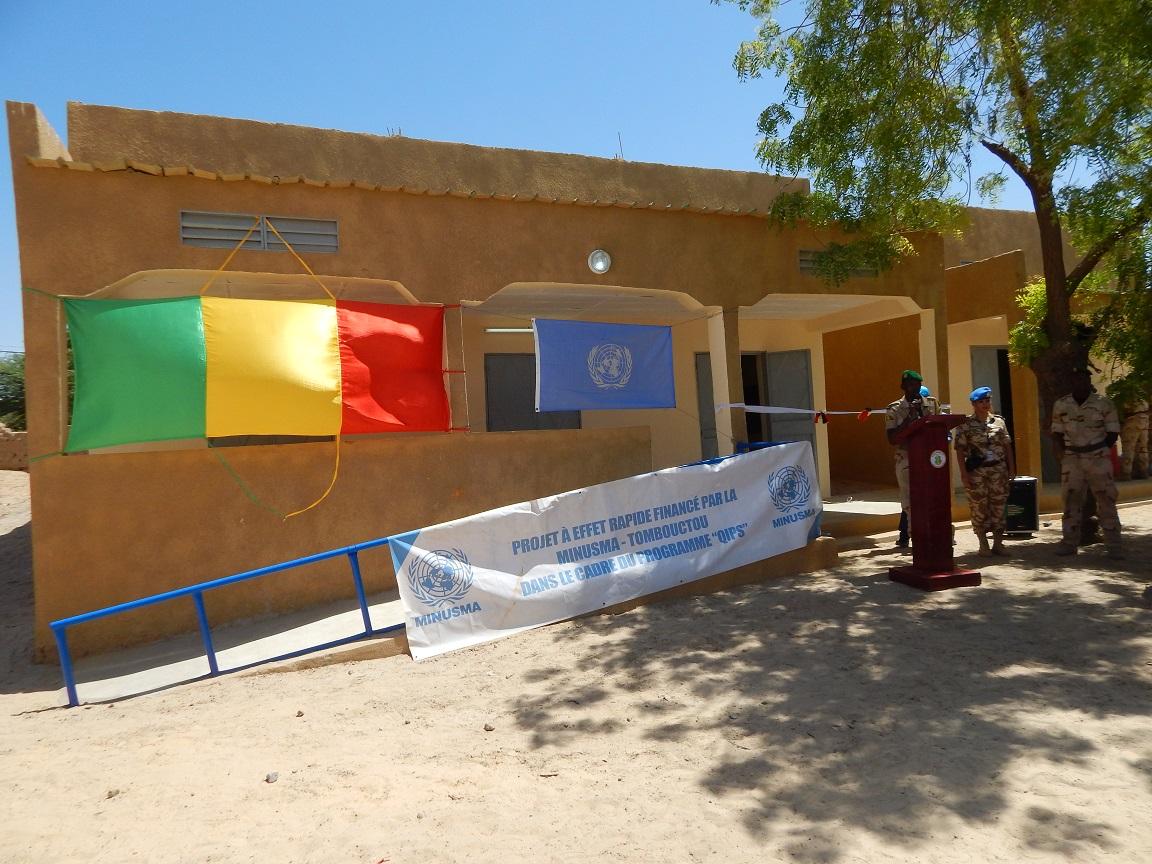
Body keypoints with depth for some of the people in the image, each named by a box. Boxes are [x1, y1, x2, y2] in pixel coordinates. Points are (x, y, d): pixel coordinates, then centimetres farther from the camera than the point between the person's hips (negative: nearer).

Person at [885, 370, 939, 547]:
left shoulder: (932, 403, 10)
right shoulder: (894, 409, 0)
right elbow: (892, 439, -7)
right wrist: (910, 418, -13)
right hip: (906, 459, -3)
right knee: (910, 500, -1)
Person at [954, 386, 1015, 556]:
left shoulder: (999, 421, 10)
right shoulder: (965, 424, -2)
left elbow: (1007, 446, 12)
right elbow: (960, 450, -5)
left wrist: (1011, 468, 6)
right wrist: (964, 473, -11)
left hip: (999, 469, 3)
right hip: (976, 472, -3)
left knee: (999, 506, 5)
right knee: (979, 508, 1)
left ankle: (998, 543, 13)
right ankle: (983, 545, 11)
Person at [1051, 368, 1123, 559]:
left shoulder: (1104, 404, -2)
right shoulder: (1061, 405, 4)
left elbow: (1113, 433, 1)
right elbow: (1056, 433, 8)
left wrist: (1098, 450, -7)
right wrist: (1062, 454, -5)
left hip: (1099, 459, -2)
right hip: (1072, 459, 2)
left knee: (1106, 500, 0)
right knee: (1071, 499, 5)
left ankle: (1114, 545, 6)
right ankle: (1070, 542, 13)